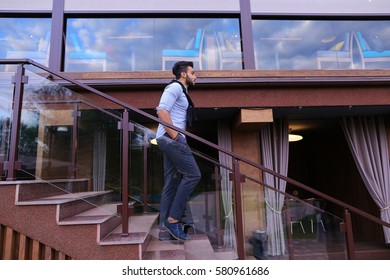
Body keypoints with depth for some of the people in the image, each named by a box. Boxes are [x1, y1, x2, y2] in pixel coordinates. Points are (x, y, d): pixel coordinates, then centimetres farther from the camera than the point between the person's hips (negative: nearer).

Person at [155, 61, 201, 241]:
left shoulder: (181, 91, 28)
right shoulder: (175, 87, -3)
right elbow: (162, 111, -18)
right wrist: (175, 136, -19)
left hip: (171, 140, 10)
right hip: (171, 139, -10)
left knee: (171, 184, 6)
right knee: (192, 174, -10)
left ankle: (164, 229, 11)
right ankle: (172, 219, -5)